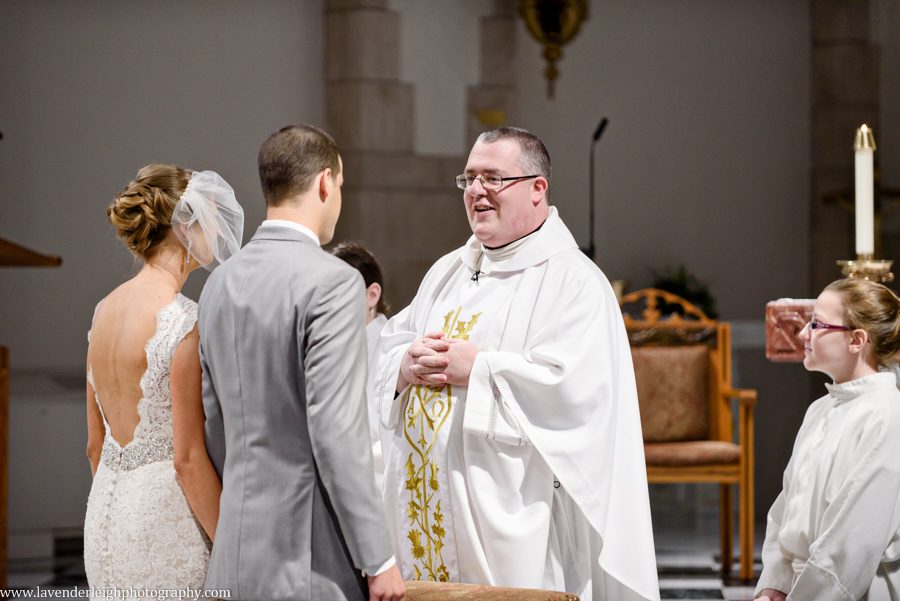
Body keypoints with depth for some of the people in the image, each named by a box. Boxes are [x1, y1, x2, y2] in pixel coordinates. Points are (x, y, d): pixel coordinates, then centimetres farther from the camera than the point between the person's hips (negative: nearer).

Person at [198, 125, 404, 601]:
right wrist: (379, 560, -14)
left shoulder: (220, 283, 10)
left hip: (238, 555, 8)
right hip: (310, 561, -8)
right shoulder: (332, 282, -13)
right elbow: (336, 431, -18)